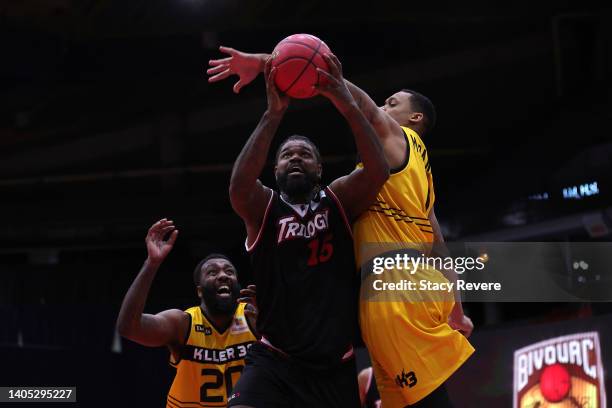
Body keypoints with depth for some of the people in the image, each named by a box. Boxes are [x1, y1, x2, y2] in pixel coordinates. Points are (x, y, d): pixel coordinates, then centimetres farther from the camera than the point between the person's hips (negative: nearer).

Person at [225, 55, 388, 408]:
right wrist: (274, 114, -27)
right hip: (275, 360, -2)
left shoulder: (339, 200, 5)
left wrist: (348, 106, -25)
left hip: (335, 366, 2)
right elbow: (239, 186, -22)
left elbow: (378, 171, -15)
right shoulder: (264, 207, 2)